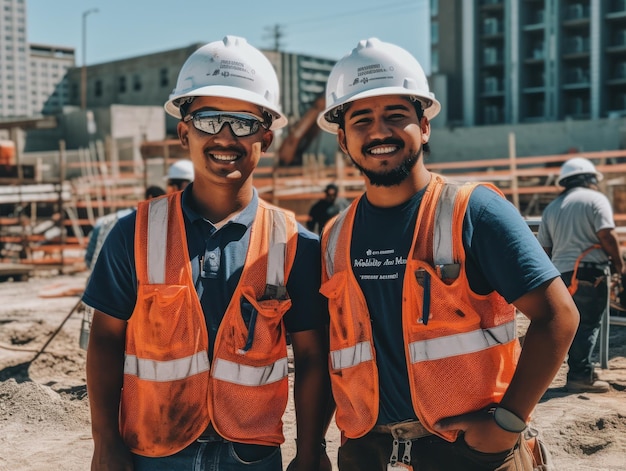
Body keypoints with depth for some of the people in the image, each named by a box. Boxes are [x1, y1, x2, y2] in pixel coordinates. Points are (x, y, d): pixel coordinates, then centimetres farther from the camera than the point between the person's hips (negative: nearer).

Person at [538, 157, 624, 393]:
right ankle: (581, 376, -6)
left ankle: (580, 372, 19)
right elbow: (607, 235, -13)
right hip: (590, 271, -6)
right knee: (588, 324, -4)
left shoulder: (551, 207, 17)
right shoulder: (595, 199, -1)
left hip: (561, 273, 6)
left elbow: (544, 247, 15)